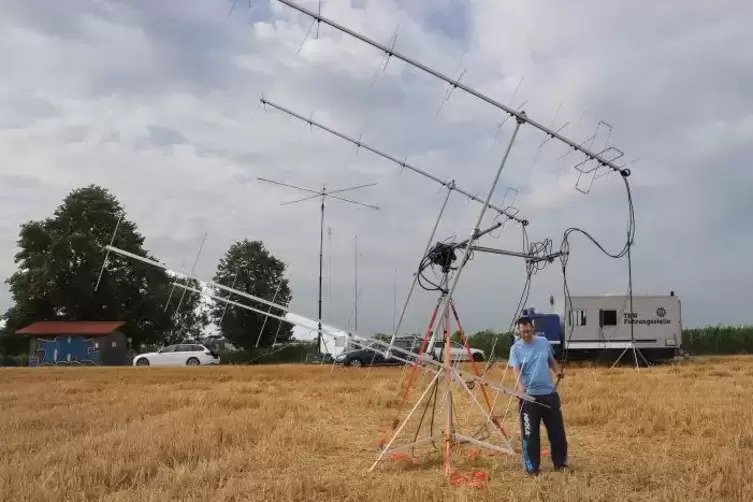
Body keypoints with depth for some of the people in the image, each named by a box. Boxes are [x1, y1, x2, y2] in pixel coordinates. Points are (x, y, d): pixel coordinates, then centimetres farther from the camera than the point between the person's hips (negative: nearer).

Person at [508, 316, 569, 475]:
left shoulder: (543, 342, 5)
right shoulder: (516, 348, -6)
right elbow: (516, 369, -19)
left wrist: (558, 370, 0)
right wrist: (520, 386, -37)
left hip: (549, 393, 4)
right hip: (529, 396, -3)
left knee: (557, 431, 10)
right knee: (530, 433, 0)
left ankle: (560, 463, 24)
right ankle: (532, 467, 10)